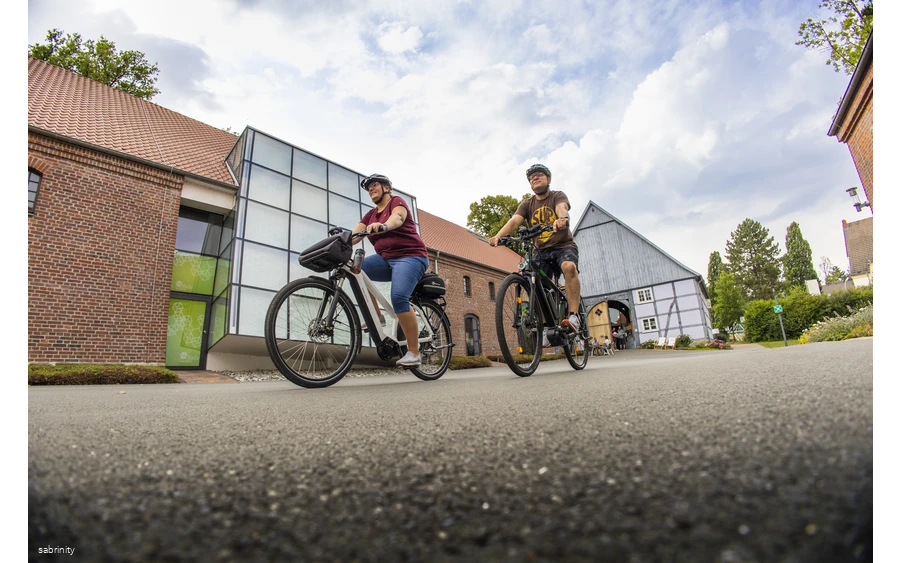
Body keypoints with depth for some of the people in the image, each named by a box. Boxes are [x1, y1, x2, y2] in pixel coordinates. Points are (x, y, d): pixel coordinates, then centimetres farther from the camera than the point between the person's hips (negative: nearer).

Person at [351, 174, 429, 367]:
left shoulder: (397, 201, 0)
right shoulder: (370, 215, 18)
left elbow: (397, 218, -25)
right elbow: (353, 235, 4)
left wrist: (383, 225, -47)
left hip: (410, 257, -6)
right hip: (386, 258, 6)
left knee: (398, 297, -27)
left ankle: (414, 353, -17)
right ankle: (376, 316, -6)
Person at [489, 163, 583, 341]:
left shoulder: (558, 196, -1)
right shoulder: (527, 204, 7)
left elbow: (562, 208, -26)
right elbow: (514, 221, -12)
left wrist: (562, 218, -52)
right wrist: (497, 236, -33)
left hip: (564, 246, -4)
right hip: (542, 251, 4)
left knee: (569, 267, -34)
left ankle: (574, 315, -32)